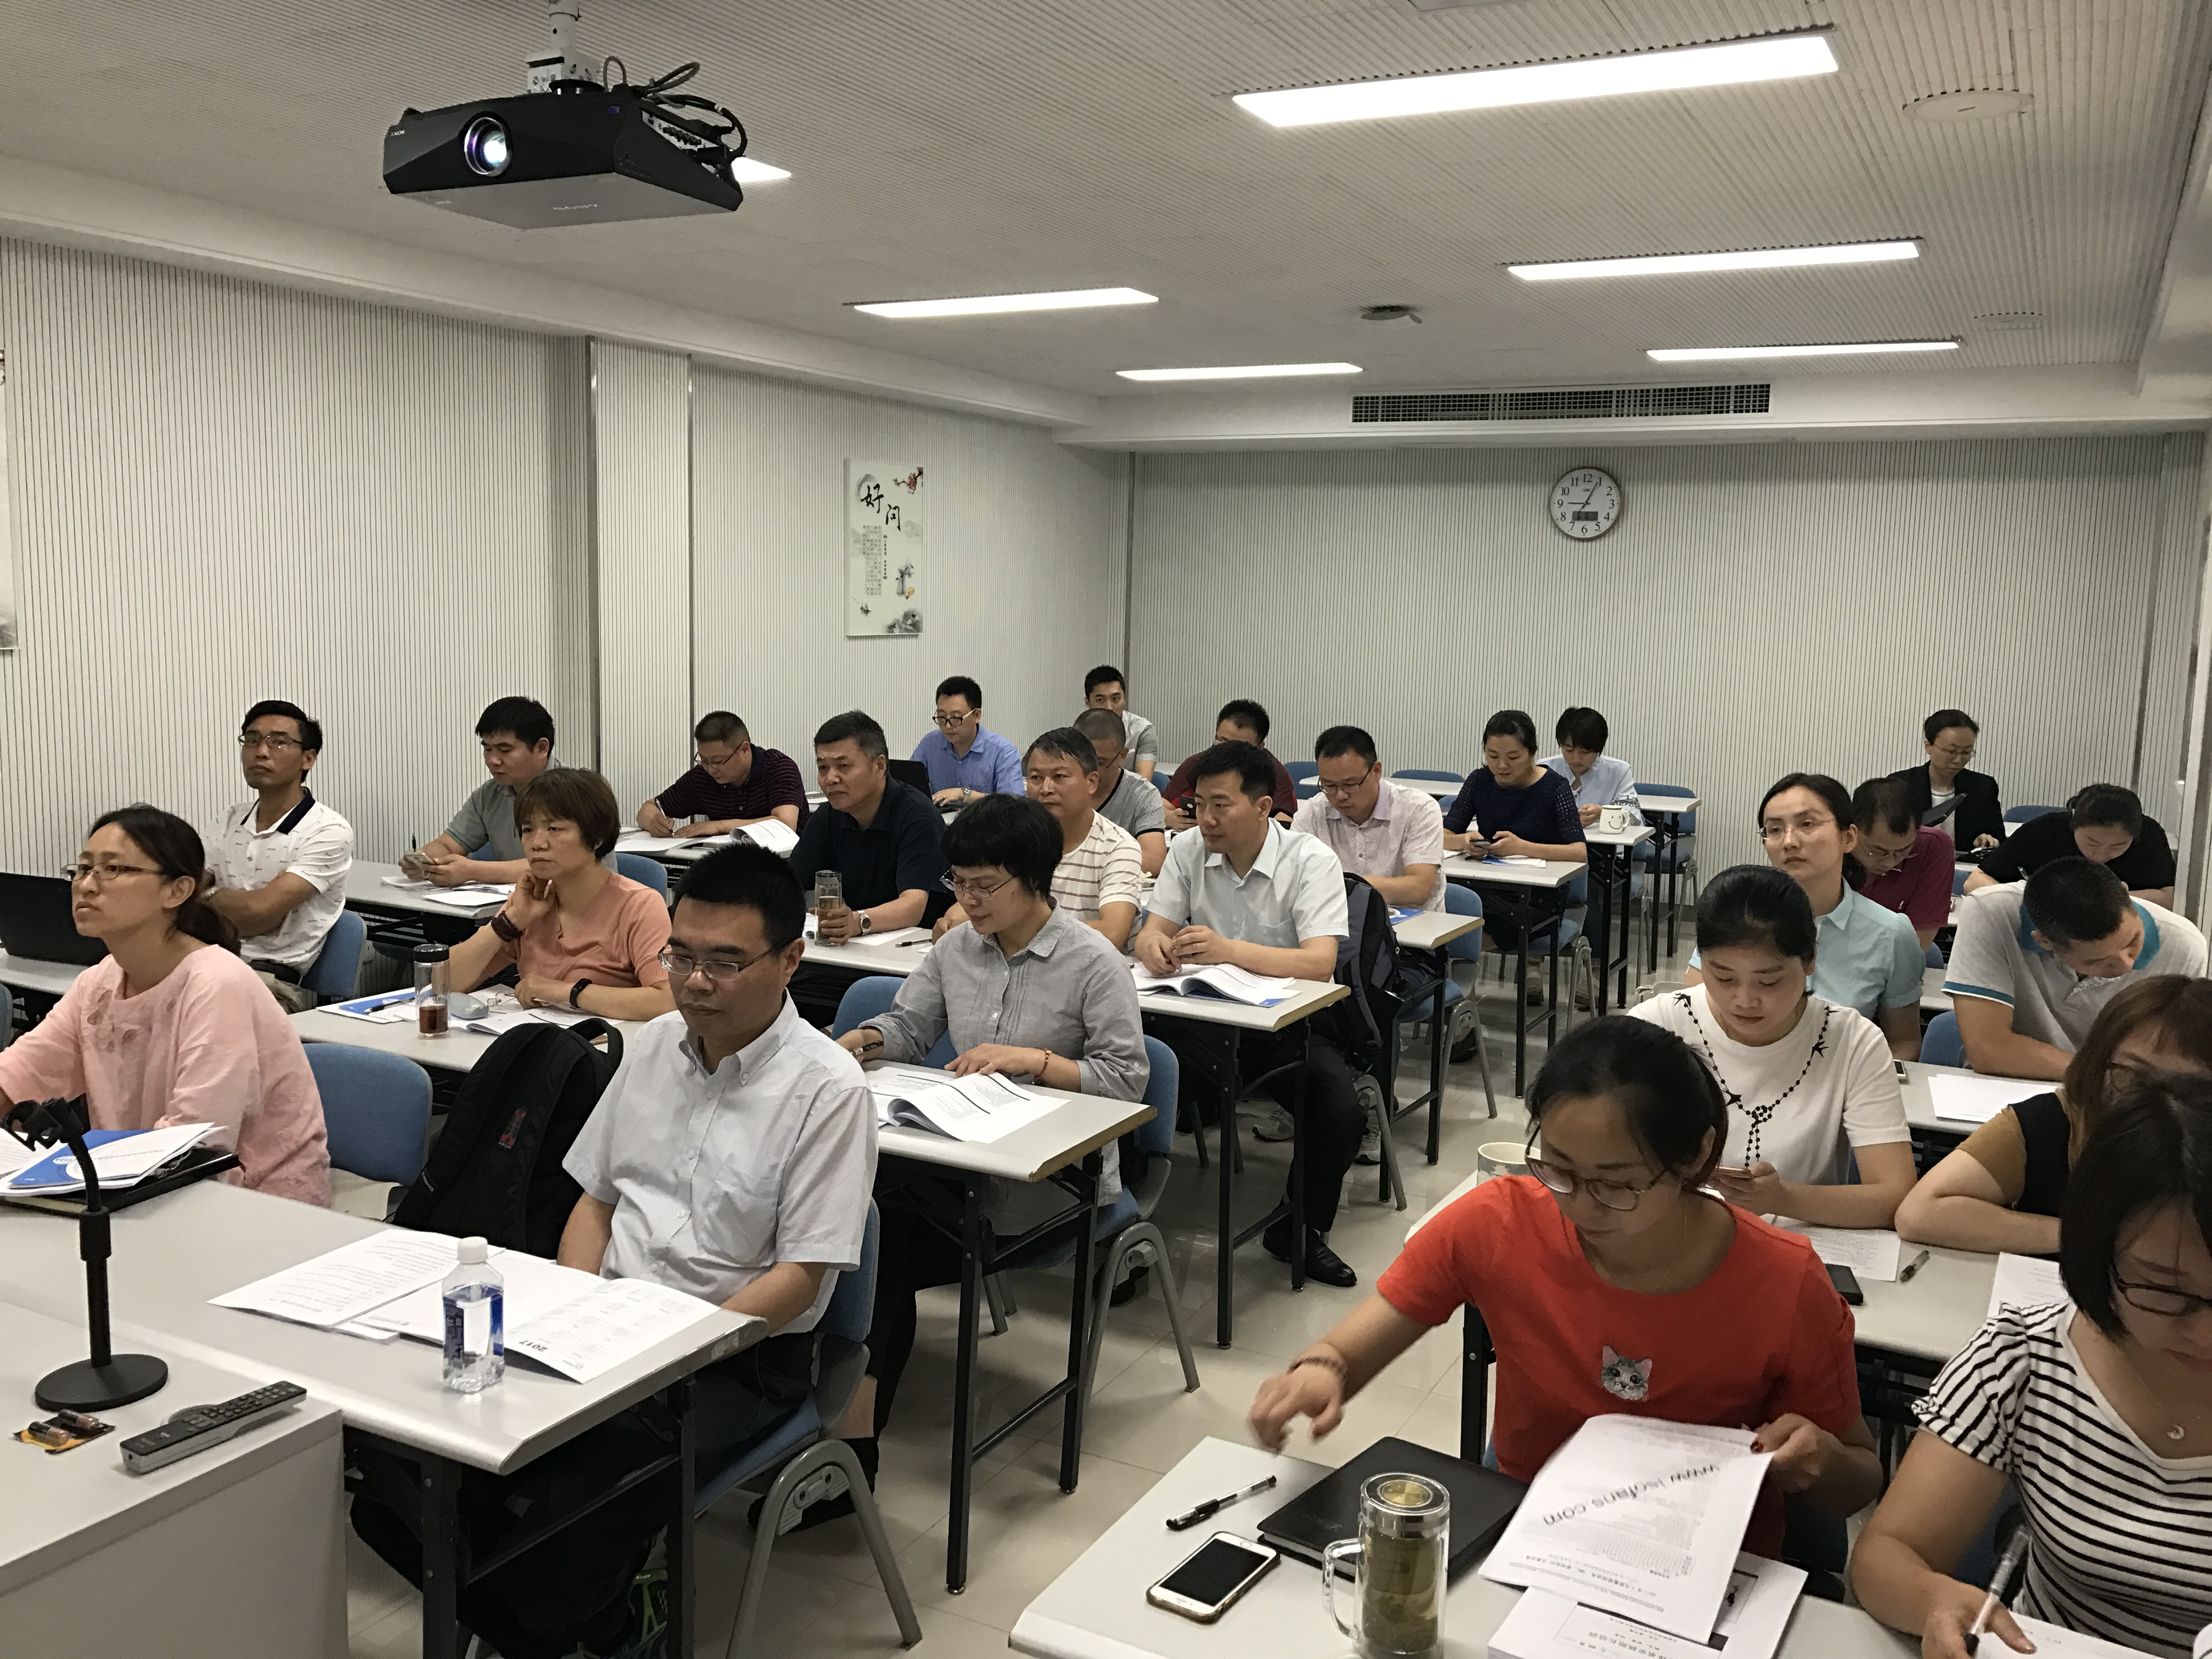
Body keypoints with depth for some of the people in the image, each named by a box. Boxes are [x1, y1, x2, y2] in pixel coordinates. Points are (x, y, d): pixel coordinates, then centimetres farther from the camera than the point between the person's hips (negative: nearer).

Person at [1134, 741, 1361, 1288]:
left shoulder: (1311, 862, -12)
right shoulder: (1188, 851, 2)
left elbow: (1320, 962, -25)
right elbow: (1153, 932, -1)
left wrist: (1229, 949, -40)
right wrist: (1155, 946, -29)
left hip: (1292, 1021, -2)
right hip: (1206, 1016, 3)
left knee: (1342, 1114, -26)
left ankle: (1299, 1232, 3)